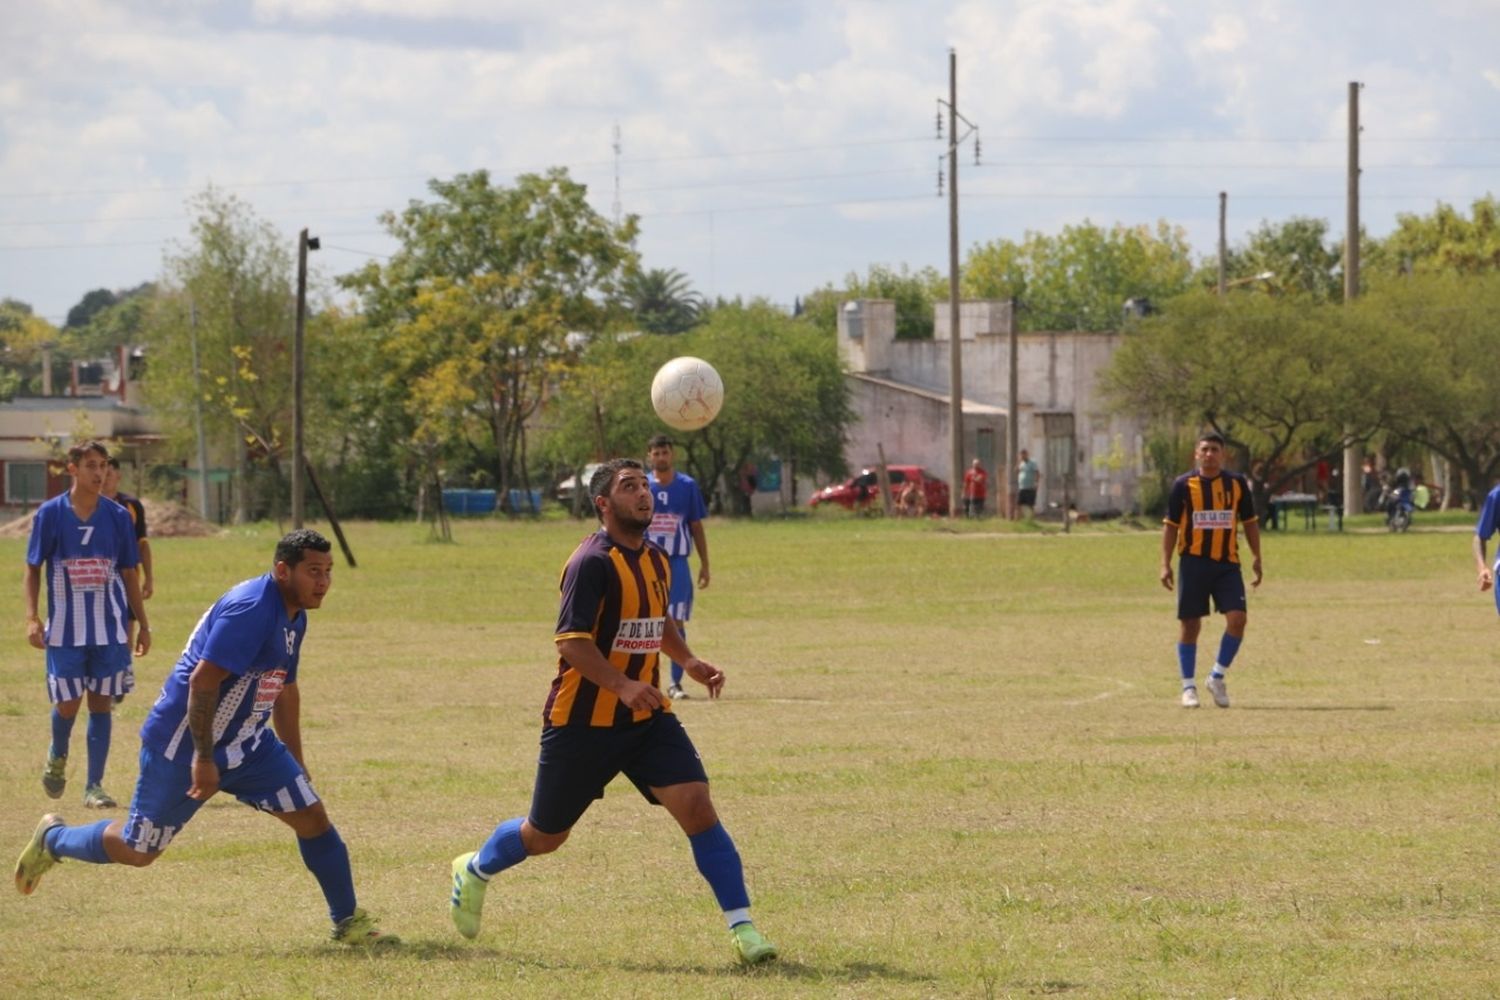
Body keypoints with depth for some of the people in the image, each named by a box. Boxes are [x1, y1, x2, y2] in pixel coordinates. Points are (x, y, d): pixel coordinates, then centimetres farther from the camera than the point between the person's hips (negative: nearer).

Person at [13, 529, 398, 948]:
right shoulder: (250, 610, -25)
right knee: (137, 851, 4)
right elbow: (202, 681, -29)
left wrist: (295, 764, 24)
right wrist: (202, 757, -29)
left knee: (312, 817, -3)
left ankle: (348, 922, 9)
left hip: (248, 747, 8)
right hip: (182, 749, -8)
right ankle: (53, 839, 30)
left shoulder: (294, 616, 6)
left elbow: (284, 690, 21)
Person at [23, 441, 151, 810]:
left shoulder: (118, 516, 2)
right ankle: (57, 757, 32)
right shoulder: (51, 514, -4)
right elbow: (33, 569, 1)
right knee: (67, 704, 0)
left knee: (101, 703, 1)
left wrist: (142, 625, 9)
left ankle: (94, 786, 7)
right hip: (65, 629, -2)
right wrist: (32, 617, -10)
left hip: (110, 628, 2)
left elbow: (129, 574, 9)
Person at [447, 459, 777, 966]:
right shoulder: (593, 562, -17)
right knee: (545, 837, 10)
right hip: (583, 722, -6)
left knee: (697, 805, -14)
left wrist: (688, 661, 10)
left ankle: (742, 928, -12)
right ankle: (474, 871, 41)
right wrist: (623, 685, -35)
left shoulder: (657, 561, 8)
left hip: (647, 716, 6)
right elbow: (570, 639, -24)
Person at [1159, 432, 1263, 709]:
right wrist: (1166, 564, -3)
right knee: (1190, 623, 1)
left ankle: (1217, 677, 6)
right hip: (1193, 561, -1)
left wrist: (1256, 559, 7)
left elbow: (1249, 522, 13)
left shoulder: (1237, 484, 5)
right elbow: (1171, 526, 4)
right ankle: (1188, 686, 11)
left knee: (1237, 618, -11)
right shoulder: (1184, 485, 0)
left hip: (1228, 563, 1)